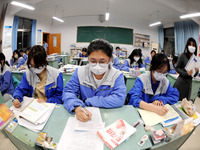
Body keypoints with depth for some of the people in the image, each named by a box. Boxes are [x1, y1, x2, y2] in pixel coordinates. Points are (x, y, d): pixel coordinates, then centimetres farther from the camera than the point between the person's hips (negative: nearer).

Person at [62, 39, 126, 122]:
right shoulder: (80, 72, -2)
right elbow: (68, 92, -7)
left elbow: (119, 99, -18)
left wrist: (87, 101, -19)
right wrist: (77, 107, -30)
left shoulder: (117, 75, -7)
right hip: (82, 118, 2)